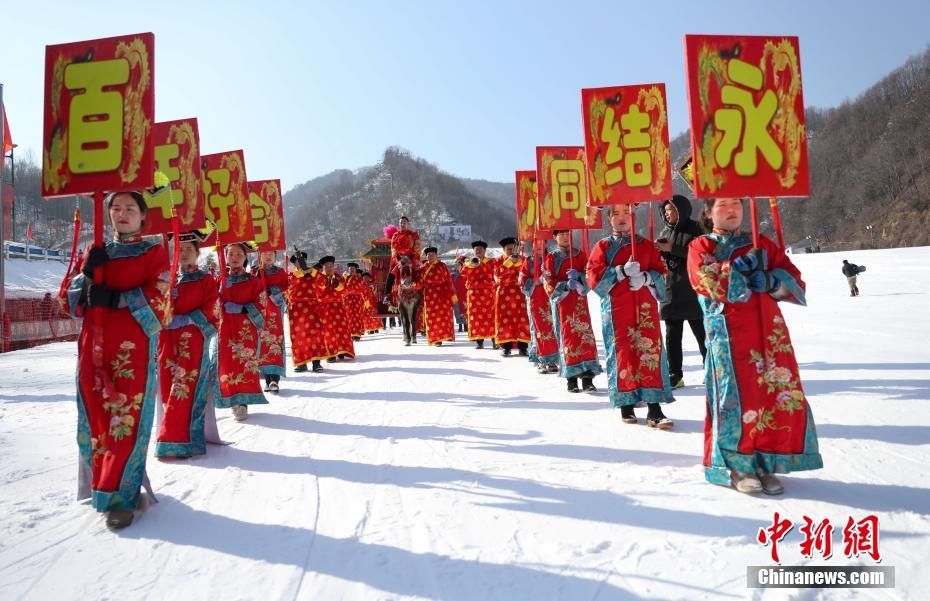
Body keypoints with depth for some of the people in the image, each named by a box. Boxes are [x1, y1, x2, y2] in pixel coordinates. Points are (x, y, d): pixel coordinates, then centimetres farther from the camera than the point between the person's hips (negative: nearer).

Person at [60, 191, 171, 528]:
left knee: (127, 421, -9)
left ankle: (120, 496, -4)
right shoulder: (95, 253, 20)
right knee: (94, 418, 6)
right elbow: (69, 299, 15)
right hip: (92, 346, 5)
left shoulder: (154, 253, 7)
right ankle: (102, 484, 21)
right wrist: (87, 275, -3)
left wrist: (113, 299, -13)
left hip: (133, 349, -4)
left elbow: (158, 300, -5)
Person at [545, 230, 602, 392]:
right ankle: (571, 378, 4)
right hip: (561, 302, -1)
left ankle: (587, 377, -8)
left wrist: (578, 277, -15)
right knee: (567, 336, -2)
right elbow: (548, 284, -1)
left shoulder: (580, 254, 13)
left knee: (585, 333, -8)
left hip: (580, 301, 1)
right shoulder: (551, 258, 7)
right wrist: (565, 285, -16)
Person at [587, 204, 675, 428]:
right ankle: (626, 404, 12)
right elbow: (594, 277, -2)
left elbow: (661, 272, 11)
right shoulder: (602, 247, 10)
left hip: (645, 305, 1)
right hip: (615, 307, -1)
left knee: (650, 350, -9)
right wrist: (621, 271, -14)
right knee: (621, 351, -1)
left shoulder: (646, 245, 16)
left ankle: (654, 408, -8)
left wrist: (645, 277, -10)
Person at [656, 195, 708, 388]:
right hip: (670, 292, 5)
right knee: (672, 337, 4)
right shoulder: (665, 232, 11)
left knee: (702, 335, 5)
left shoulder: (695, 230, -3)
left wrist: (671, 248, -20)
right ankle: (674, 374, 10)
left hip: (693, 292, -4)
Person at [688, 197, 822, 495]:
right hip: (728, 332, -4)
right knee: (736, 395, -6)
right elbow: (708, 282, -12)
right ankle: (735, 466, 8)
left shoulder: (762, 245, 20)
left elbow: (794, 280, 12)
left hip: (769, 330, 5)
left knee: (781, 394, 0)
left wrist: (770, 282, -8)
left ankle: (765, 463, 14)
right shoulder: (701, 246, 7)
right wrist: (743, 266, -13)